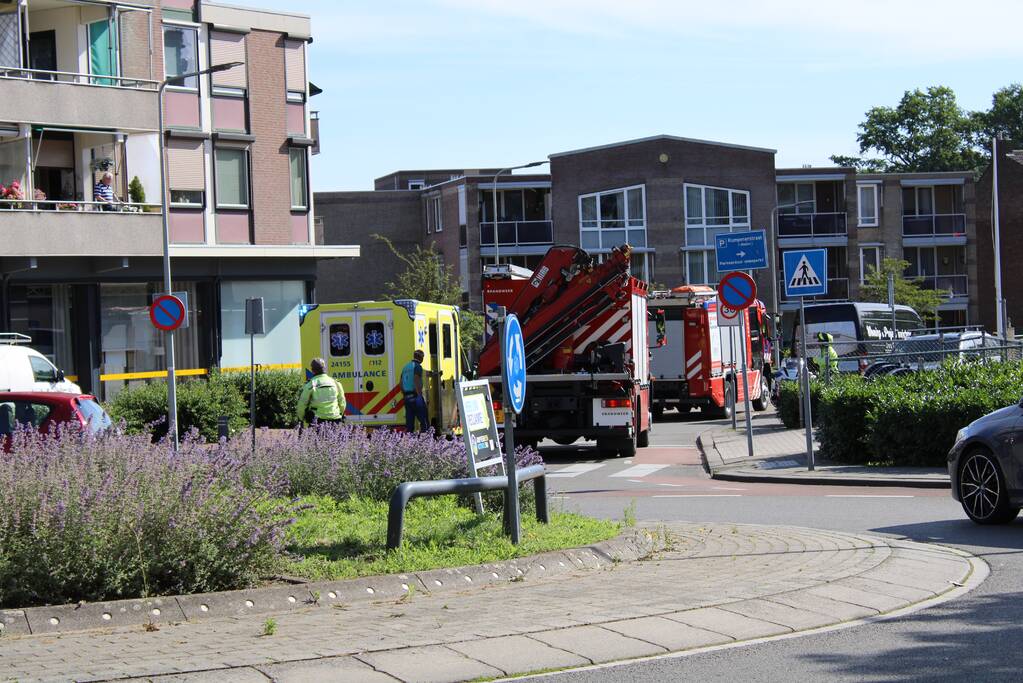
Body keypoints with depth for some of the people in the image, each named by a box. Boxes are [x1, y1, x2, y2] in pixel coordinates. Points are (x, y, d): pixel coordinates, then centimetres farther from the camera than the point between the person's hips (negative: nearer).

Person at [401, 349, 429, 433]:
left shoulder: (406, 367, 18)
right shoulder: (417, 366, -6)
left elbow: (401, 384, 19)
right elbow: (416, 381, -20)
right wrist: (419, 395, -22)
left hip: (407, 397, 8)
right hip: (415, 396, -8)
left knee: (409, 425, 7)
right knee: (424, 422, -5)